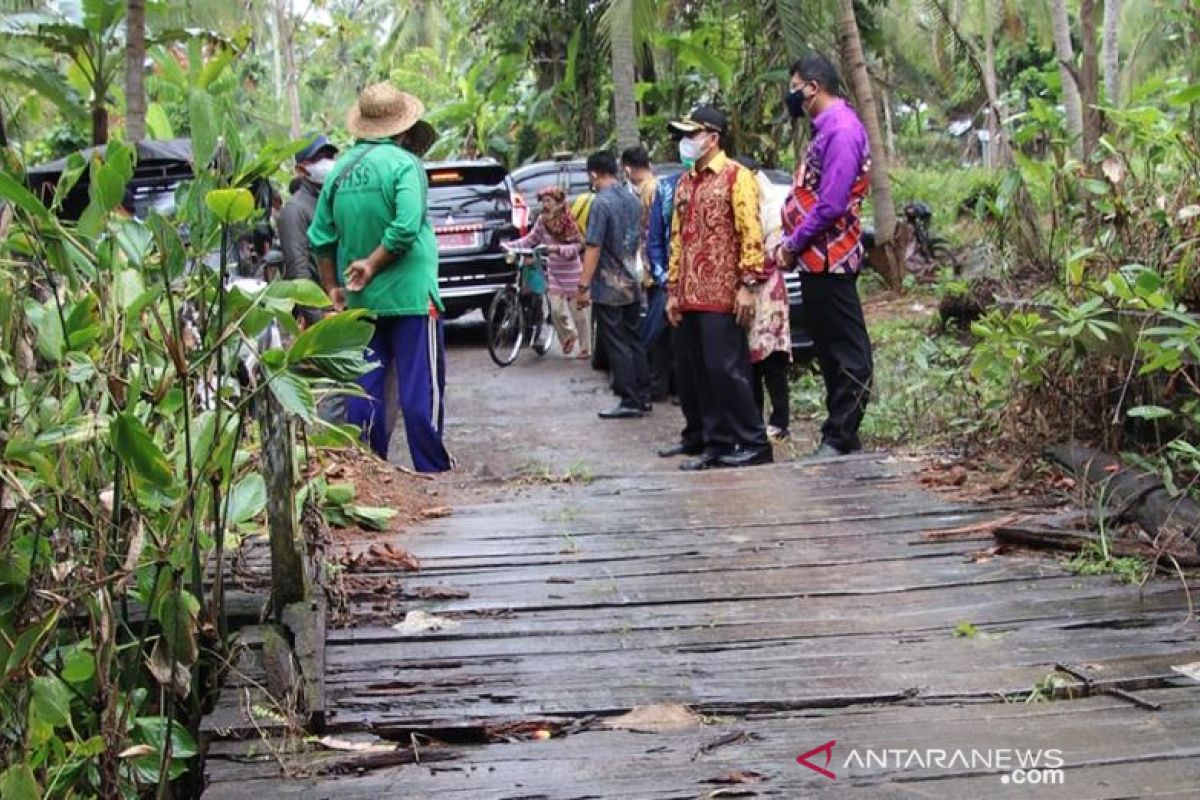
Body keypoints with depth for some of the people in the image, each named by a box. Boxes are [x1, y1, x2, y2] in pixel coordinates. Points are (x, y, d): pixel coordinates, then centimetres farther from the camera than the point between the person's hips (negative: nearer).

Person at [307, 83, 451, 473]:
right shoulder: (404, 164, -10)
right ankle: (432, 468, 5)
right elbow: (406, 229, -22)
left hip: (359, 300, 6)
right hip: (409, 294, -6)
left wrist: (333, 287, 16)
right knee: (421, 386, 1)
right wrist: (372, 265, -11)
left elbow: (320, 237, 10)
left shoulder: (341, 169, 7)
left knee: (365, 385, 11)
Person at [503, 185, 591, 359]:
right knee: (556, 309, -5)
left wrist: (557, 248, -33)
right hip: (554, 273, 4)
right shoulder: (543, 221, 0)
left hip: (572, 273, -4)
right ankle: (568, 334, 24)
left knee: (578, 311, 2)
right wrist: (510, 245, -1)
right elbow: (531, 239, 10)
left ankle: (586, 348, 14)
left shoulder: (569, 222, -14)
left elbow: (576, 247, -19)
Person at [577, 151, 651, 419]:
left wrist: (584, 286, -16)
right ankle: (643, 397, 17)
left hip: (608, 287, -7)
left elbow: (593, 248, -19)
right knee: (633, 341, 14)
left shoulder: (601, 203, -16)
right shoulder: (633, 201, 8)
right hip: (632, 285, 7)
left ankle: (630, 402, -1)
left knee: (616, 345, -2)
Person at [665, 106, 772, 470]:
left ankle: (754, 444, -1)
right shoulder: (684, 184, 18)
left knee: (725, 369, -9)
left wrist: (748, 285, -16)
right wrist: (673, 290, 14)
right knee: (695, 374, 6)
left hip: (721, 295, -7)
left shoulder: (736, 176, -3)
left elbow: (751, 234, -10)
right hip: (689, 298, 7)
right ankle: (717, 443, 14)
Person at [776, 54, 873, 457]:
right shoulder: (827, 128, 16)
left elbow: (830, 205, -21)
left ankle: (841, 438, -2)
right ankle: (838, 433, 20)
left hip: (829, 258, -10)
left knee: (846, 351, -4)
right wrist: (792, 243, 8)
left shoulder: (842, 129, -14)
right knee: (829, 348, 13)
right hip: (818, 258, 10)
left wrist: (793, 244, -12)